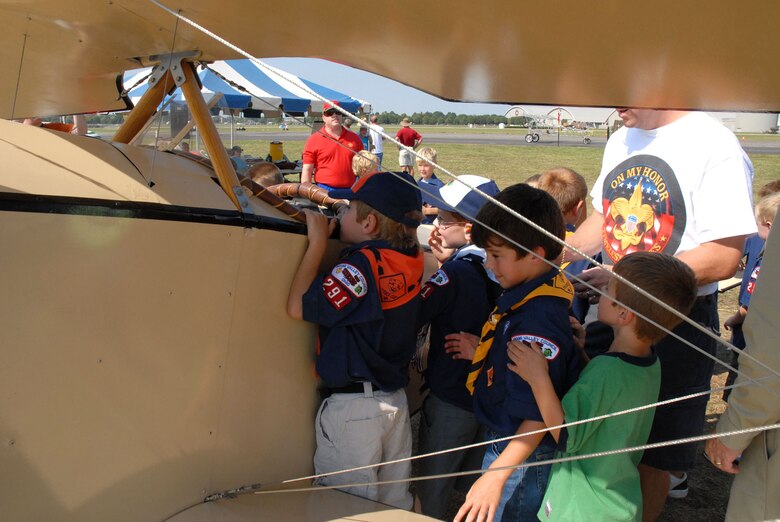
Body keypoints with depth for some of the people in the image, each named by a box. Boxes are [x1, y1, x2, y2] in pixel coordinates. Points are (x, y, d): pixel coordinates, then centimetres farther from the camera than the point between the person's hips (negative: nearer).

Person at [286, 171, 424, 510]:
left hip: (353, 405, -8)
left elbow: (299, 306, -21)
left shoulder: (363, 264, -23)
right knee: (394, 501, 21)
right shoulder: (411, 258, 0)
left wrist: (318, 241, -14)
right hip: (396, 399, 8)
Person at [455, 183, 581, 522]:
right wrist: (480, 351, 3)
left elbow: (539, 415, -28)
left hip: (519, 456, -9)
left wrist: (496, 475, -29)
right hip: (501, 442, 9)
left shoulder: (538, 319, -30)